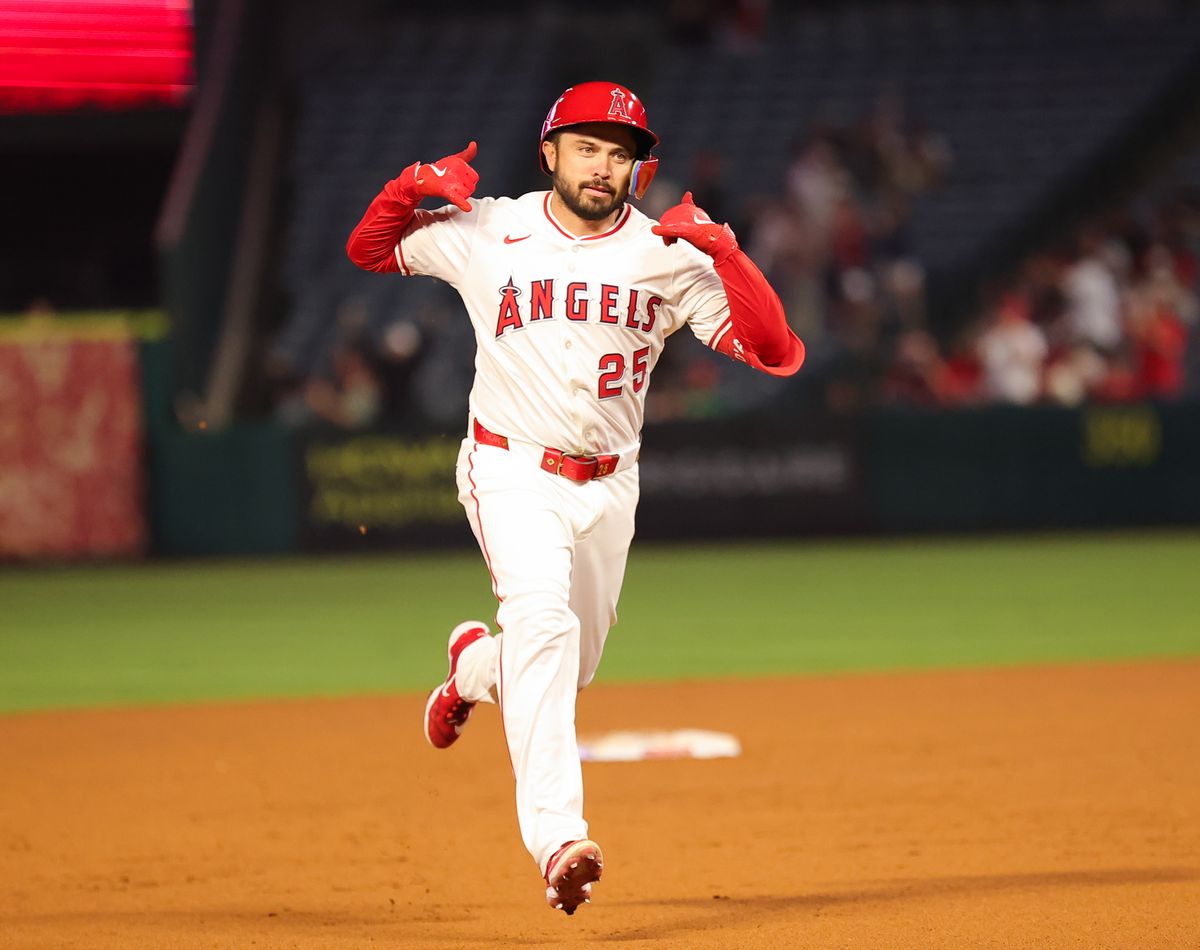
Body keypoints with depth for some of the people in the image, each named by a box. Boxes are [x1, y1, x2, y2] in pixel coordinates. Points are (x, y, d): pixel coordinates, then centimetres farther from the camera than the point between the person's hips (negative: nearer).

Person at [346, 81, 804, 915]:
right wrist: (412, 187, -11)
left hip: (608, 486, 4)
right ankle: (559, 840, -37)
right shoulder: (485, 234, -4)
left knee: (569, 667, 14)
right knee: (541, 617, -28)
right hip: (512, 472, -3)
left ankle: (475, 665, 51)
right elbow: (367, 250, 9)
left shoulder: (670, 256, -5)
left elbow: (778, 353, -13)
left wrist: (723, 251, -26)